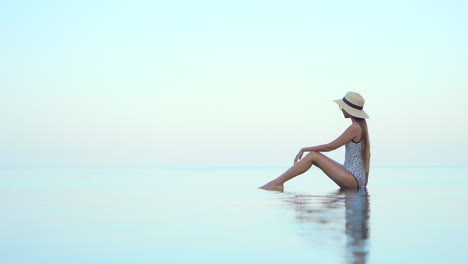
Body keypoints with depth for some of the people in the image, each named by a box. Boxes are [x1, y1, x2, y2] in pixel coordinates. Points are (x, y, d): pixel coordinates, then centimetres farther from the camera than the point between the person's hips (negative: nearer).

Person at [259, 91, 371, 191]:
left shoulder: (355, 128, -16)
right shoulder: (361, 125, 13)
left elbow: (329, 147, -14)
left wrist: (304, 149, -6)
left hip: (354, 178, -9)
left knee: (313, 155, -13)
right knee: (313, 155, 5)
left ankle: (278, 182, -14)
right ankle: (278, 182, 0)